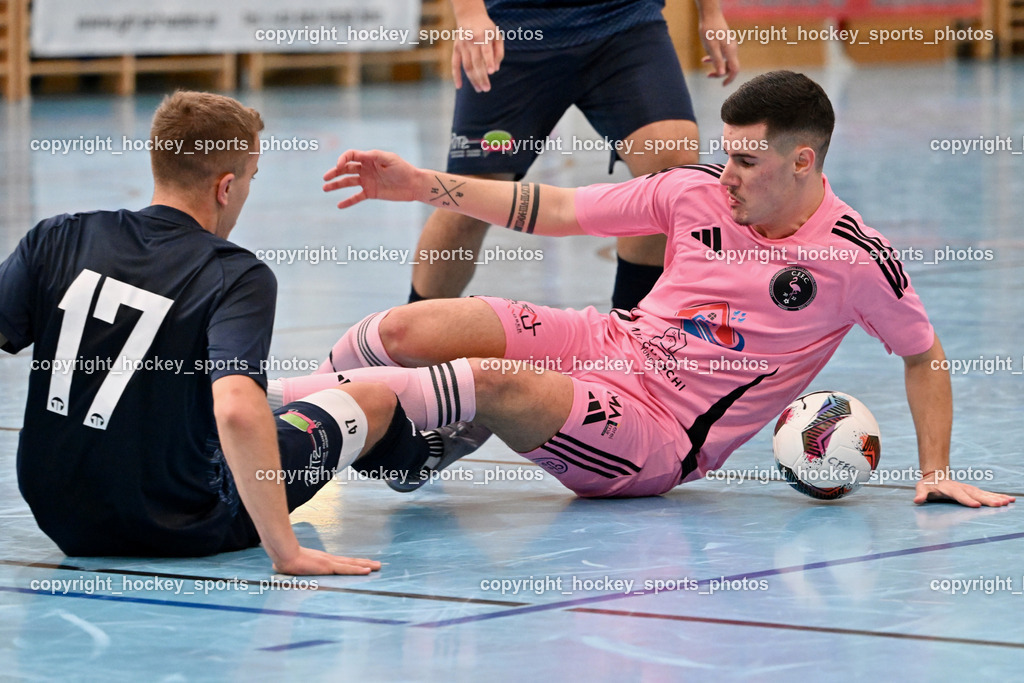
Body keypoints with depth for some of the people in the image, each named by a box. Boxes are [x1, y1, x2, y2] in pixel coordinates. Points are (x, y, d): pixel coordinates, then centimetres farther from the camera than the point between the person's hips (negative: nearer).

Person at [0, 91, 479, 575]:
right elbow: (236, 410, -33)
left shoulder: (55, 240, -8)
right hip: (182, 530, -4)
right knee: (375, 400, 17)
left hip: (58, 518, 4)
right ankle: (414, 450, 55)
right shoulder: (239, 278, -20)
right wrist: (285, 552, -31)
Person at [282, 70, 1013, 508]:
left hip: (656, 442, -5)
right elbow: (555, 209, 7)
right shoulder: (698, 191, 0)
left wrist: (936, 471, -3)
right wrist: (419, 183, 5)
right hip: (608, 344, 5)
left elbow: (924, 354, 4)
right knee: (405, 332, -16)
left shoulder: (857, 259, -12)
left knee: (492, 382, -33)